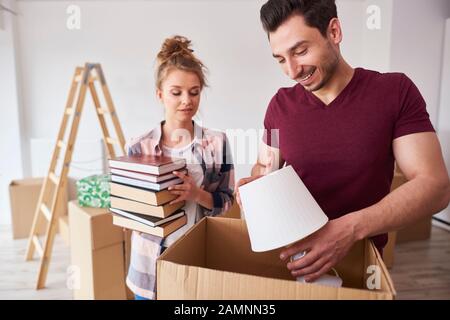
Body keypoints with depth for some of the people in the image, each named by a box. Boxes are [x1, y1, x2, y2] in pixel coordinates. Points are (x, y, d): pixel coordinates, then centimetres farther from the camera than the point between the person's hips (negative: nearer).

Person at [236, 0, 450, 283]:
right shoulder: (281, 104, -5)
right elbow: (264, 167, 6)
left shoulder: (395, 91, -12)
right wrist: (255, 184, -18)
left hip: (361, 258, -2)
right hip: (291, 252, 2)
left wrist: (351, 228, -31)